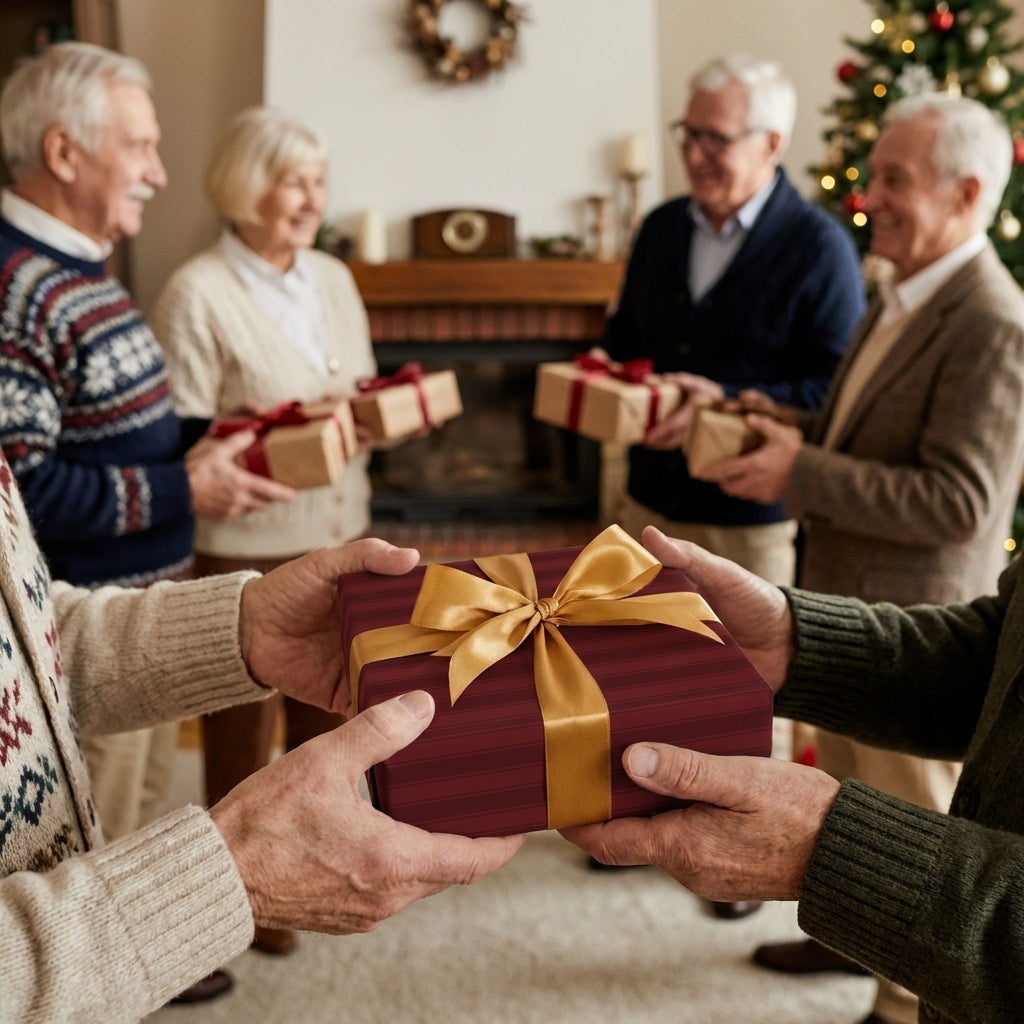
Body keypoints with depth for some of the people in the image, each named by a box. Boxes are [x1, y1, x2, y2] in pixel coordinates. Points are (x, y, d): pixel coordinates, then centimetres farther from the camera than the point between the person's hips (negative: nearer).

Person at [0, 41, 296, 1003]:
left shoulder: (79, 272, 11)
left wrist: (200, 441, 5)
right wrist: (180, 491, -23)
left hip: (144, 601, 10)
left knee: (144, 803, 26)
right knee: (93, 842, 8)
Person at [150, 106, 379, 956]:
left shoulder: (334, 278, 8)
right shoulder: (197, 293, -13)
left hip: (337, 532, 6)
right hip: (245, 547, -6)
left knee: (324, 710, 19)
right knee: (243, 724, 11)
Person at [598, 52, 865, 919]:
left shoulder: (818, 245, -13)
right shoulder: (662, 228, 7)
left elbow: (836, 387, -17)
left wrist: (729, 405, -26)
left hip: (754, 515, -5)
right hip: (653, 499, 6)